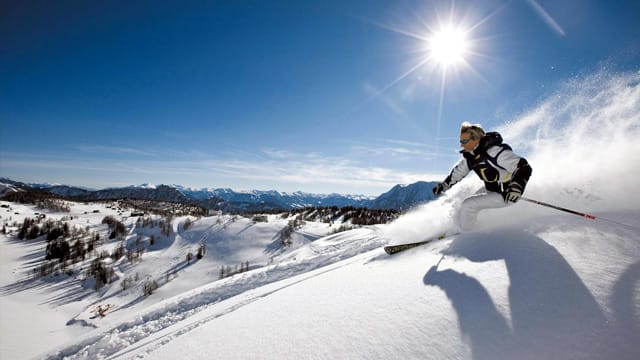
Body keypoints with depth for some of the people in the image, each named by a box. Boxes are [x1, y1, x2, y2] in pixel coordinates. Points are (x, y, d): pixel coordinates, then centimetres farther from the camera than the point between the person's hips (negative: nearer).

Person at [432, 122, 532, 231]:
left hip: (504, 195, -8)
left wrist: (517, 186, -45)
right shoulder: (470, 156, -5)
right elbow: (459, 170, 13)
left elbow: (524, 167, -29)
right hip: (491, 192, 8)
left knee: (468, 205, -15)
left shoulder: (495, 152, -29)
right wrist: (444, 185, 16)